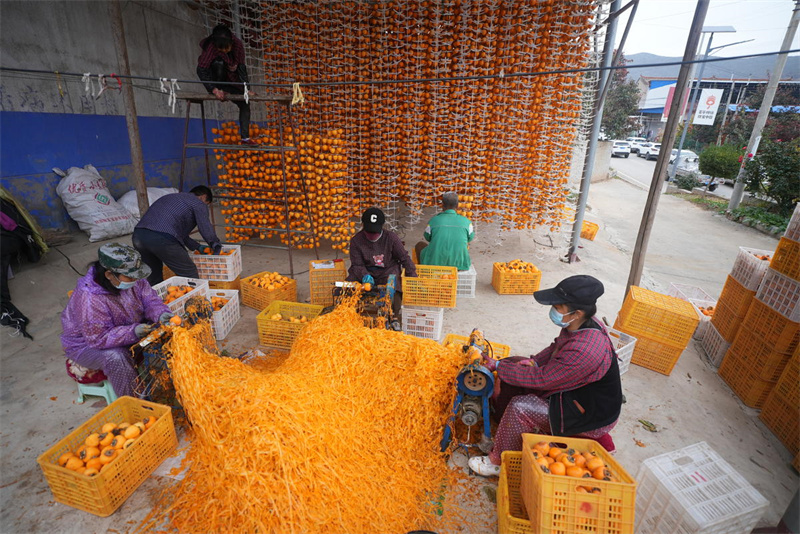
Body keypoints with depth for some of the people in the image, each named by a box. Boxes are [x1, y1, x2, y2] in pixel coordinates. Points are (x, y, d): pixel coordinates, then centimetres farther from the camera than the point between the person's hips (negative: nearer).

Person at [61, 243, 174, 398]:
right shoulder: (89, 300, -35)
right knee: (115, 357, -36)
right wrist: (132, 332, -44)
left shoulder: (133, 280, -16)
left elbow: (150, 299, -8)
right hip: (86, 343, -6)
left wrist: (159, 314, -30)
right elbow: (99, 339, -32)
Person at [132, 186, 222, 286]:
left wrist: (198, 247, 37)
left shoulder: (171, 197, 34)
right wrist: (216, 248, 19)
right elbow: (206, 230, 1)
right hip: (161, 239, -8)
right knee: (190, 274, 4)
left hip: (138, 235, 9)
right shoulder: (199, 204, 9)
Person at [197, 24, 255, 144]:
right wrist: (214, 90, -42)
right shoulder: (210, 47, -29)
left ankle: (245, 138, -1)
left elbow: (241, 67, -19)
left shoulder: (238, 44, -20)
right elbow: (201, 70, -30)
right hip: (215, 79, -4)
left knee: (245, 103, -6)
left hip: (231, 80, 4)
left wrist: (246, 89, -29)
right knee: (218, 63, -33)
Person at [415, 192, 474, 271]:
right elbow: (470, 238, 17)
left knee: (420, 245, 27)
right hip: (459, 264, 2)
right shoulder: (466, 221, -3)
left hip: (434, 263, -2)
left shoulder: (434, 220, -5)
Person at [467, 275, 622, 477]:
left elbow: (541, 379, -29)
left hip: (592, 413, -9)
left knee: (520, 408, -23)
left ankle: (498, 462, 0)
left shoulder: (585, 350, -37)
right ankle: (499, 416, 24)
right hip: (576, 389, 9)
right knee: (515, 364, 6)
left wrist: (498, 366, -21)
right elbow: (557, 347, 11)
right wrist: (534, 361, -4)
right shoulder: (580, 324, -9)